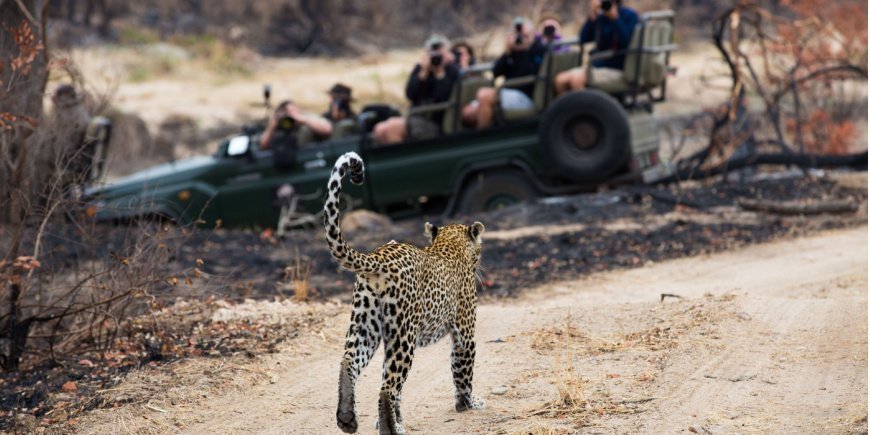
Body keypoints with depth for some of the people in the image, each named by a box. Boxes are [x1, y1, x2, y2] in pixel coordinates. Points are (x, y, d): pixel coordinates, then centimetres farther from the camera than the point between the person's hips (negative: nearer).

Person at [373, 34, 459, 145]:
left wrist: (440, 72, -17)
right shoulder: (420, 68, 9)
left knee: (391, 127, -24)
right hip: (417, 118, 6)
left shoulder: (452, 71, -5)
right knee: (380, 130, -15)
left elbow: (444, 99, -20)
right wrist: (424, 72, -13)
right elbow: (410, 94, -5)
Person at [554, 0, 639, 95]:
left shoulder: (629, 15, -6)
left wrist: (615, 18, -22)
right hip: (597, 64, 7)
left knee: (577, 79, -29)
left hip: (616, 69, -7)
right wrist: (592, 17, -10)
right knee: (560, 80, -11)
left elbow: (627, 42, -21)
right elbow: (583, 39, 2)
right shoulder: (601, 17, 11)